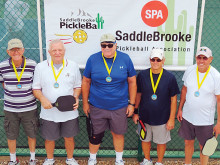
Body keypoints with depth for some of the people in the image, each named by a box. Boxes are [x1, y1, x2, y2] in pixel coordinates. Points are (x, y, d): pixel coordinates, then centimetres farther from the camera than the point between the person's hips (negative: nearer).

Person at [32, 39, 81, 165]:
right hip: (49, 112, 0)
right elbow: (36, 88, 2)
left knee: (69, 137, 15)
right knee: (49, 138, 15)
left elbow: (77, 86, 8)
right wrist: (42, 99, -16)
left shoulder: (73, 66, 0)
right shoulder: (41, 67, -2)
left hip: (69, 111, 1)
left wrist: (76, 97, -11)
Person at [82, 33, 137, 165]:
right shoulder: (93, 59, -5)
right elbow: (86, 82, 3)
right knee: (95, 136, 13)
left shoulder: (125, 59, -5)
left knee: (118, 134, 16)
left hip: (119, 107, 0)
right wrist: (85, 103, 4)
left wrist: (132, 104, 0)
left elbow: (132, 82, 1)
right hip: (96, 107, 0)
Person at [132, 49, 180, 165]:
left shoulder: (170, 77, -11)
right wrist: (135, 112, 6)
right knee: (145, 139, 18)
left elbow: (173, 99, -5)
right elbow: (138, 94, 5)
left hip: (162, 118, -2)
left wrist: (171, 119, -6)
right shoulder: (142, 75, -6)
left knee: (161, 142, 15)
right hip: (144, 116, 2)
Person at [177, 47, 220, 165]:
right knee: (188, 142, 20)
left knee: (204, 147, 12)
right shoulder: (189, 70, -4)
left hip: (205, 120, -4)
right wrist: (180, 109, 9)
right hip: (187, 116, 4)